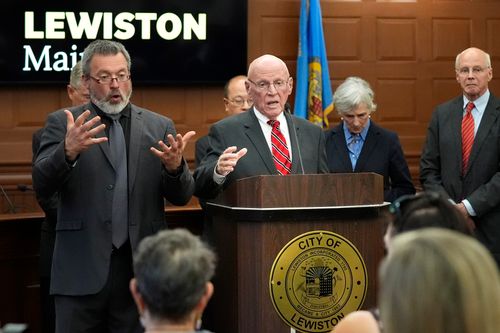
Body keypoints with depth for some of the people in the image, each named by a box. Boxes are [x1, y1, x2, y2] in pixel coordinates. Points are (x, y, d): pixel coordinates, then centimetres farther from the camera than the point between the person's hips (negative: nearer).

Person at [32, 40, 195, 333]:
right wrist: (69, 151, -26)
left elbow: (182, 196, 7)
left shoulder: (159, 127, 9)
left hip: (141, 266, 2)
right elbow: (42, 185, -7)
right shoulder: (63, 122, 4)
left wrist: (175, 166, -16)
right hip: (82, 268, -1)